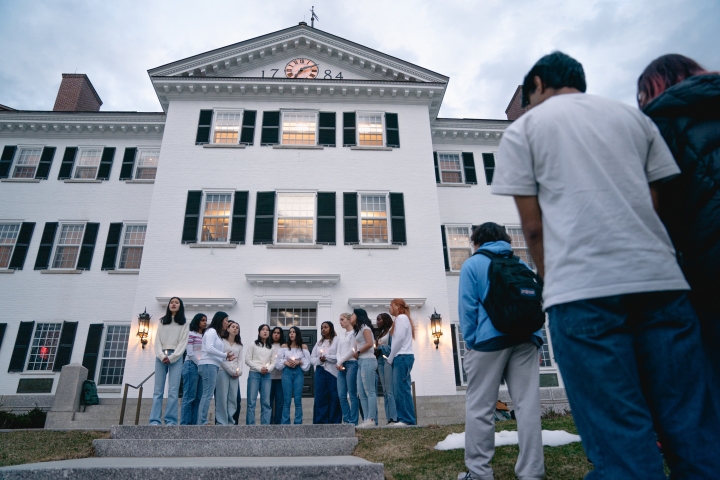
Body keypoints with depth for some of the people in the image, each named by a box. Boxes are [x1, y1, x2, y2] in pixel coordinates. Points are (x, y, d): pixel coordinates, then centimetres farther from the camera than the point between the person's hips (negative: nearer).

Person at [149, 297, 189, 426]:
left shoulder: (184, 324, 10)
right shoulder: (162, 322, 17)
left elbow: (183, 343, 0)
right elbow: (157, 341, 8)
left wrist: (171, 357, -12)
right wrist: (162, 356, -9)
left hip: (176, 358, -2)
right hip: (161, 357, 2)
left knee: (173, 391, -8)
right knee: (158, 390, -3)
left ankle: (171, 421, -8)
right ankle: (155, 420, -5)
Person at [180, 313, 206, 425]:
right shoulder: (191, 334, -2)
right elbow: (190, 353, -8)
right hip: (192, 366, -7)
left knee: (199, 397, 3)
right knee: (189, 396, -7)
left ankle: (194, 423, 5)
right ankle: (185, 423, -4)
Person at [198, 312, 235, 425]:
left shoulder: (217, 334, 24)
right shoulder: (211, 331, -3)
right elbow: (209, 349, -16)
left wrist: (226, 357, 5)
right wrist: (225, 355, -9)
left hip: (213, 366, 9)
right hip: (208, 365, -9)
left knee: (207, 395, 4)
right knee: (208, 395, -11)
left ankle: (202, 421, 4)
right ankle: (203, 422, -11)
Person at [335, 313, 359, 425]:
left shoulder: (353, 333, 0)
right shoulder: (342, 336, 23)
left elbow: (352, 350, -9)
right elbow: (338, 352, 15)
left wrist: (340, 362, -6)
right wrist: (339, 363, -4)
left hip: (351, 364, -7)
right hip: (341, 366, 7)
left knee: (352, 394, -5)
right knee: (341, 395, 3)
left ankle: (353, 421, -2)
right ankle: (346, 420, 9)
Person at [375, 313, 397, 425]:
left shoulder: (391, 330, -2)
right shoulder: (381, 333, 22)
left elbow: (393, 347, -11)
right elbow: (378, 347, 16)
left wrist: (380, 348, -8)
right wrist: (376, 350, -3)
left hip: (388, 361, -8)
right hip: (381, 361, 8)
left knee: (390, 390, -12)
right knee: (385, 391, 4)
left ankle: (394, 418, -13)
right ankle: (389, 418, 4)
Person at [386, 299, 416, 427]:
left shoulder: (401, 317, -6)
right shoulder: (402, 318, 23)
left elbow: (400, 339, -15)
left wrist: (390, 357, -9)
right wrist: (392, 357, 10)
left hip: (402, 357, -9)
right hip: (401, 358, 9)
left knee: (401, 389, -9)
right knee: (400, 389, 7)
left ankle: (407, 419, -8)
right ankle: (404, 418, 7)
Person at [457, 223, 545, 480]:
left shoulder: (472, 264, 5)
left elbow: (467, 307, -2)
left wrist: (470, 342, 3)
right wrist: (536, 339, 17)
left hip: (490, 339, -4)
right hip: (526, 339, 5)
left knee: (480, 408, 1)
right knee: (528, 406, 3)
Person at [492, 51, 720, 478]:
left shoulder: (523, 128, 9)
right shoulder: (633, 115, 20)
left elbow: (533, 227, 2)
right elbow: (656, 202, 15)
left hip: (583, 288, -4)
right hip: (660, 279, 5)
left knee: (623, 439, -1)